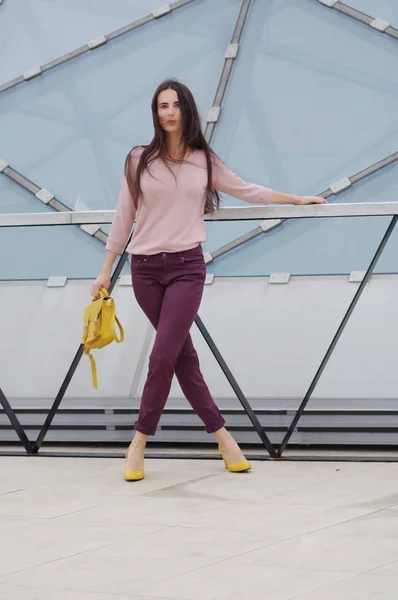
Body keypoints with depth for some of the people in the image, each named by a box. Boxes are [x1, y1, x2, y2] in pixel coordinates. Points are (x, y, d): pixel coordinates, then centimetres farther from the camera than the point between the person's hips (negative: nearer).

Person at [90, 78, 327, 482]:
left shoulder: (205, 161, 6)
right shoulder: (139, 161, 3)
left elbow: (248, 191, 20)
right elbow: (122, 220, 8)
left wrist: (298, 199, 25)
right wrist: (105, 272, 9)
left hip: (187, 267, -1)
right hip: (145, 269, 1)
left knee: (163, 356, -12)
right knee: (183, 356, 3)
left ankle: (139, 444, -3)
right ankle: (222, 437, 10)